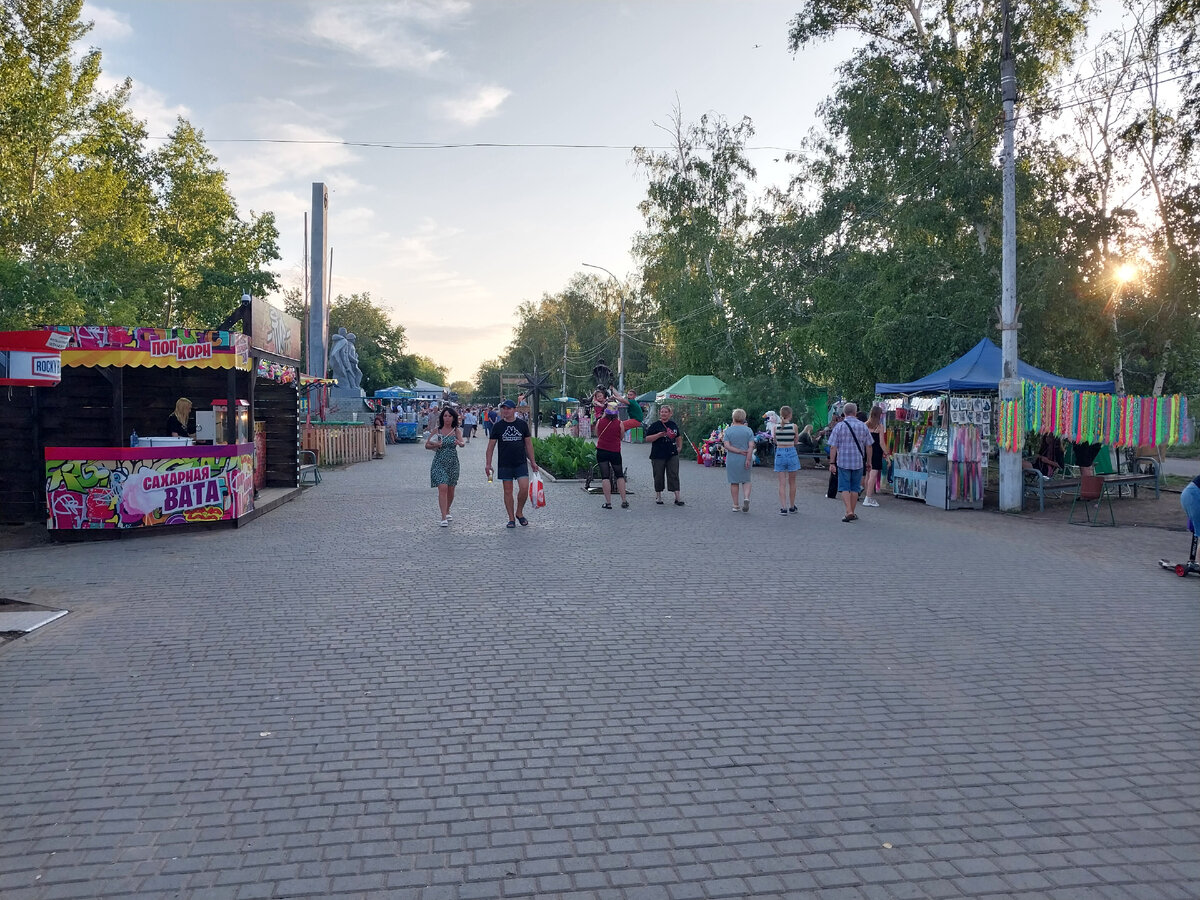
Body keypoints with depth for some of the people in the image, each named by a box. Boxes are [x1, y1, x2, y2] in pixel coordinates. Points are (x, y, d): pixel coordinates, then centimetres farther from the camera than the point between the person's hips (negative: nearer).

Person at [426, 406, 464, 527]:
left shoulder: (456, 431, 1)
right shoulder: (436, 431, 1)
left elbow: (462, 443, -16)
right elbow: (427, 445, 6)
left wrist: (459, 443, -39)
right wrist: (435, 445, -14)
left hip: (453, 463, 2)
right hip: (439, 463, -2)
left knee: (451, 490, 12)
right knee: (442, 488, -15)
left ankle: (447, 512, 37)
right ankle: (444, 518, -16)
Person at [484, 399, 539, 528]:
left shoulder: (522, 424, 4)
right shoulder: (498, 426, 2)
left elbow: (528, 444, 10)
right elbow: (491, 445, 5)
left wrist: (533, 462, 8)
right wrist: (488, 464, -1)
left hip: (521, 463, 0)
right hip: (504, 464, 0)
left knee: (524, 488, -12)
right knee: (508, 491, 2)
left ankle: (519, 512, 11)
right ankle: (511, 519, 11)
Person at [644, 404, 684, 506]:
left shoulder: (673, 425, 11)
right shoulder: (655, 425, -2)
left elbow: (678, 437, 27)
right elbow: (647, 438, -8)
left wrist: (680, 447, 16)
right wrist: (659, 435, -19)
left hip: (672, 455, 3)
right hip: (658, 455, -3)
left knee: (674, 475, -2)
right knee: (659, 476, 5)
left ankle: (677, 497, -3)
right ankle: (658, 495, 21)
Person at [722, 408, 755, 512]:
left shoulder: (728, 430, -3)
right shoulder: (748, 430, -2)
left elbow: (727, 446, -12)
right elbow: (751, 446, -11)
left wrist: (739, 451, -13)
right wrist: (748, 459, -16)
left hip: (732, 460, 0)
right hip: (745, 460, 1)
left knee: (734, 482, 8)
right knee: (746, 481, 15)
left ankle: (735, 505, 11)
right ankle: (746, 498, -10)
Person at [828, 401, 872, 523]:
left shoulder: (839, 426, -5)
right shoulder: (863, 426, 2)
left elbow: (833, 446, -7)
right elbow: (868, 445, 6)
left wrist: (832, 463, -3)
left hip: (843, 462, -2)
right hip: (858, 462, 2)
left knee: (844, 487, 1)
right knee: (855, 488, 11)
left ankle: (849, 512, -14)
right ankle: (852, 513, 17)